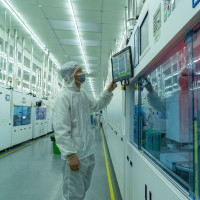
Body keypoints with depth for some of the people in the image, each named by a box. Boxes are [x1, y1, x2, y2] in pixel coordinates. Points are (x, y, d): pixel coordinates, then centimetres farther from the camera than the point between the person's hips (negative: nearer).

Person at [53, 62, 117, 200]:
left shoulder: (83, 93, 9)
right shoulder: (64, 96, -16)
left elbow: (97, 106, 24)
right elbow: (61, 130, -21)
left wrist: (108, 91, 13)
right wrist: (71, 155, -23)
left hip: (89, 153, 8)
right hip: (76, 155, -8)